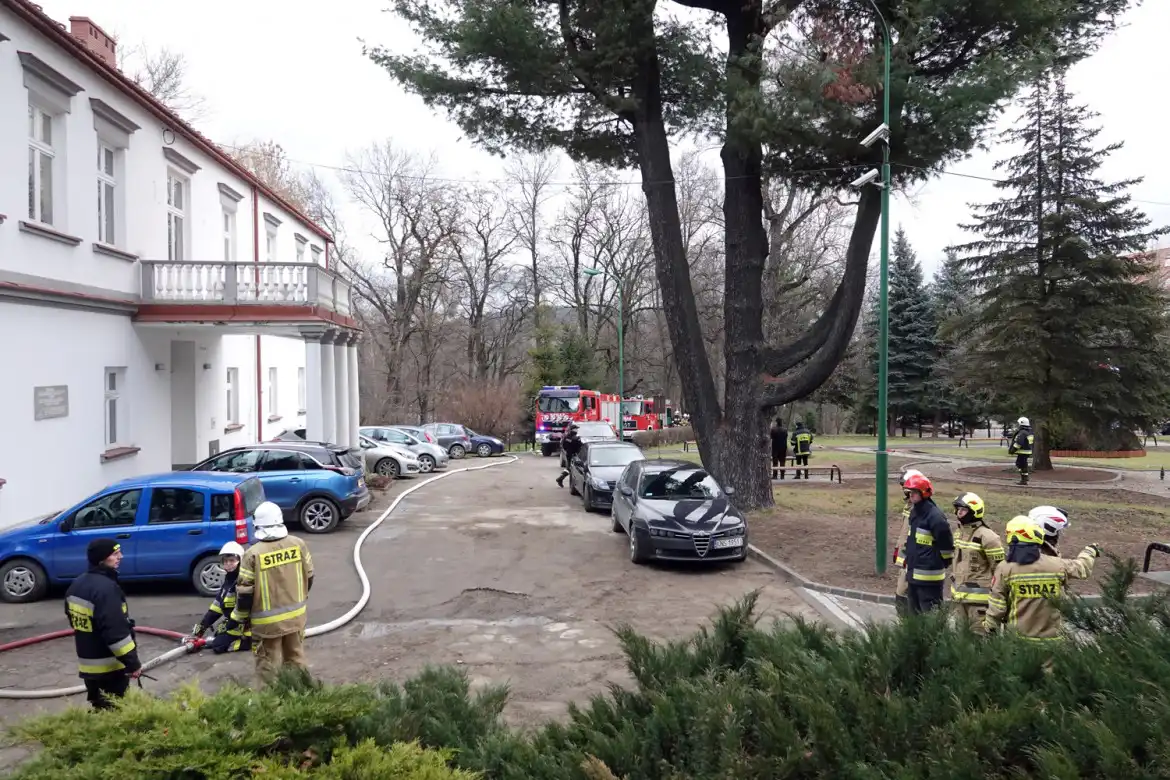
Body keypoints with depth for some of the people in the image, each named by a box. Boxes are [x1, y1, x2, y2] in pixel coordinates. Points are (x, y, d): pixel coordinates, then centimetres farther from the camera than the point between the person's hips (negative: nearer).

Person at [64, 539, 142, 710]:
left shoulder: (77, 584, 8)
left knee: (99, 709, 18)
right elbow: (116, 631, -26)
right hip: (109, 667, -9)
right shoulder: (106, 588, -23)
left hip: (88, 665, 9)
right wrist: (133, 662, -19)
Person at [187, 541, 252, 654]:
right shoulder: (228, 580, 11)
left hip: (244, 624, -10)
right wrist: (201, 626, 9)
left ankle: (250, 640, -8)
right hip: (233, 622, 10)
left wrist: (228, 626, -18)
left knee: (218, 645, -13)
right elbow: (217, 605, 13)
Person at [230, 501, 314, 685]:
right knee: (296, 657, 19)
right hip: (296, 615, 4)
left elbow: (245, 591, -12)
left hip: (267, 620, -4)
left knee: (268, 663, 8)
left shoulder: (253, 554, -18)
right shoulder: (298, 544, -5)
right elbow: (309, 577, 6)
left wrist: (240, 616, 4)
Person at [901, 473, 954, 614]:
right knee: (913, 612, 19)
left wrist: (943, 563, -5)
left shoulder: (935, 516, -19)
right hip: (913, 573, 10)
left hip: (929, 576, -10)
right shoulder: (914, 512, 11)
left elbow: (947, 543, -16)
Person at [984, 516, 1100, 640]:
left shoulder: (1004, 569, -11)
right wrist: (1091, 551, 37)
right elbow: (1082, 567, 16)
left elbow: (995, 608, -9)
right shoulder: (1057, 565, -6)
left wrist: (989, 628, 5)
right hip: (1052, 636, 1)